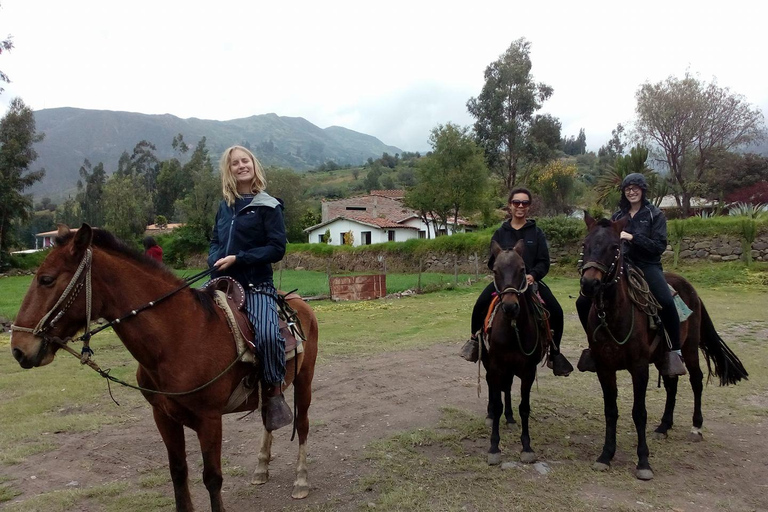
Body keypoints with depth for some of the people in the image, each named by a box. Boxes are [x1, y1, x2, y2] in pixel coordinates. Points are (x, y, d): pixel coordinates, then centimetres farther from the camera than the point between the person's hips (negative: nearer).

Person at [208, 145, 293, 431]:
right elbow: (215, 241, 21)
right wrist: (215, 259, -2)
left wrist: (238, 259, -16)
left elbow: (277, 248, -9)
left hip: (256, 285, -6)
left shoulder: (269, 206, -2)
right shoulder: (225, 206, 15)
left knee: (267, 334, -31)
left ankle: (274, 391, -9)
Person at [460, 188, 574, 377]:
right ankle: (475, 338, 3)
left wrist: (532, 275, -21)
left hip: (531, 280, 0)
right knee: (480, 306, -23)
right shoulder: (500, 233, 6)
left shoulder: (537, 232, 4)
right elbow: (492, 261, 5)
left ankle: (554, 352, 3)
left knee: (556, 312, -18)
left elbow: (544, 262, -1)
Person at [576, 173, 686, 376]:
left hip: (647, 266, -4)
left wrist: (632, 237, -18)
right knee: (583, 301, -7)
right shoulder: (618, 216, 15)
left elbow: (659, 245, -8)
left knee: (666, 302, -33)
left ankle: (675, 351, -16)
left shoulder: (655, 215, 3)